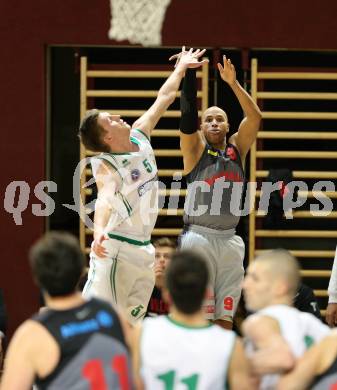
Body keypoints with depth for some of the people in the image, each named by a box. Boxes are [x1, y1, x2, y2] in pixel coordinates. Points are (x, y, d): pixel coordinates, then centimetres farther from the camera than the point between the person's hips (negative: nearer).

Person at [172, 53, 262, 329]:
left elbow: (255, 116, -2)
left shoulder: (237, 148, 11)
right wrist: (189, 73, -22)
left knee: (226, 315, 6)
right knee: (197, 316, -7)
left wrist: (233, 83, -13)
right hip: (198, 237, -5)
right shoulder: (195, 149, 1)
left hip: (229, 240, 5)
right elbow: (187, 115, -13)